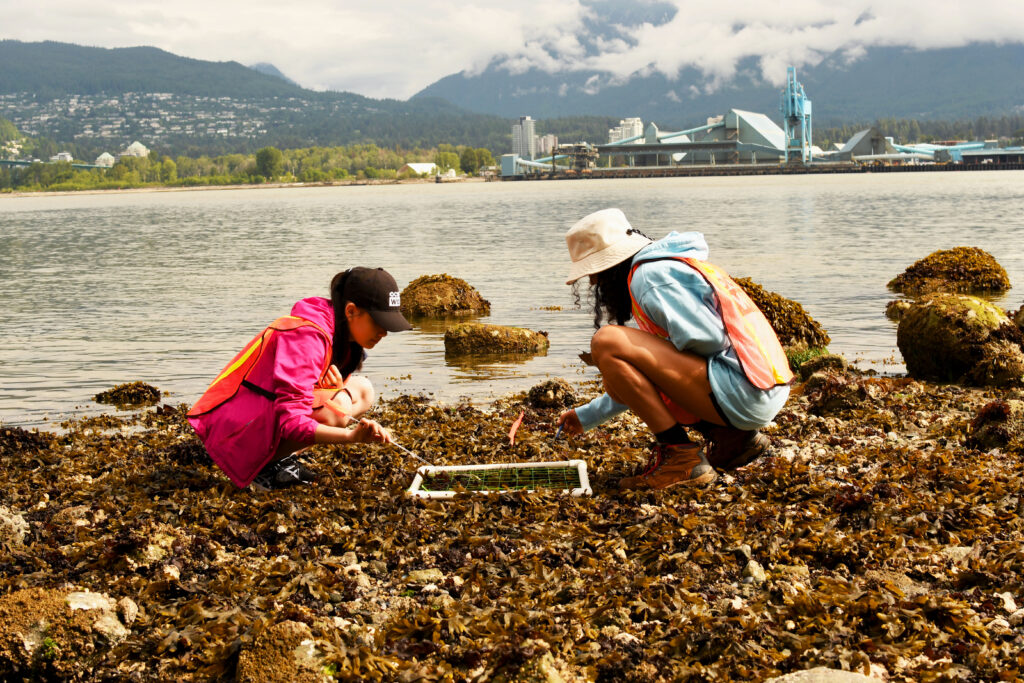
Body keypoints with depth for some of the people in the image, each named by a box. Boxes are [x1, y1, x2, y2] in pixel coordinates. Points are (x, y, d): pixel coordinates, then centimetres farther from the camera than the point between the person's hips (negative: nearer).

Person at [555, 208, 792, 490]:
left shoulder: (648, 275, -8)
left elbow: (707, 340, -17)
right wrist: (587, 416, 32)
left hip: (742, 391, -10)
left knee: (607, 343, -13)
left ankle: (680, 456, -9)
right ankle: (732, 438, 14)